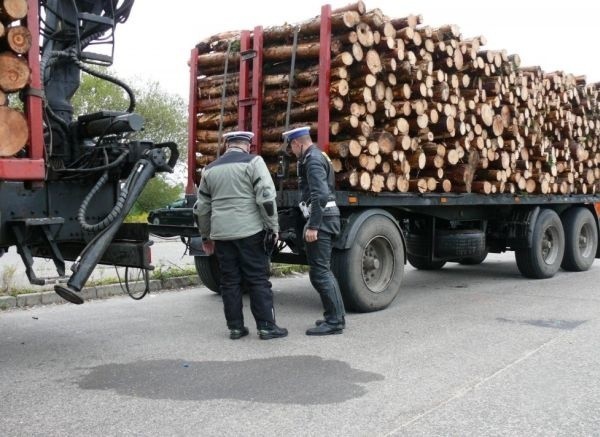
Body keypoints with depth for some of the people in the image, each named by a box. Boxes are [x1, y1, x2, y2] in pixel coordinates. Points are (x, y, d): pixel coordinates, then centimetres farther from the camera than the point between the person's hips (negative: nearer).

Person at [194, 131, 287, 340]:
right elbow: (266, 197, -11)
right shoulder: (253, 162, -1)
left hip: (221, 233, 4)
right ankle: (266, 327, 4)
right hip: (249, 231, -4)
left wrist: (206, 236, 27)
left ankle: (235, 327, 13)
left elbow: (201, 207, 19)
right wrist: (273, 228, -5)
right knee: (258, 280, 1)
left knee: (229, 281, 9)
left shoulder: (210, 169, 15)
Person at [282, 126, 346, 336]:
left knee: (319, 271, -9)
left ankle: (333, 321, -6)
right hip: (324, 217, 11)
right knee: (323, 270, 15)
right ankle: (336, 316, 20)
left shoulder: (313, 159, -13)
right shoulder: (317, 156, 19)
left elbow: (320, 195, -24)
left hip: (320, 218, -11)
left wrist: (312, 226, -24)